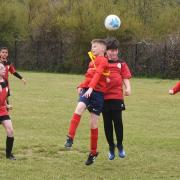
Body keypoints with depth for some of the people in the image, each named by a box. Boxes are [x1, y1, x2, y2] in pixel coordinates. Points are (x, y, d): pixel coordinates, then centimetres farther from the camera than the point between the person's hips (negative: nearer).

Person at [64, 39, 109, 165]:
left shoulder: (102, 60, -3)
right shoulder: (93, 61, 20)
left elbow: (97, 74, -18)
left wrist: (90, 88, -32)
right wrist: (81, 86, 9)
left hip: (97, 92, -5)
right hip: (87, 90, 5)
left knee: (93, 123, 0)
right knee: (80, 107, -28)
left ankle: (93, 152, 15)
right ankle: (70, 138, -32)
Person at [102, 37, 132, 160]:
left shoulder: (121, 64, 11)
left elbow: (126, 77, 5)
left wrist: (128, 88, -11)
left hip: (117, 97, -1)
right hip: (104, 97, 1)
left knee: (118, 121, -9)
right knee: (107, 123, 5)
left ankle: (120, 145, 10)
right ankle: (111, 147, 20)